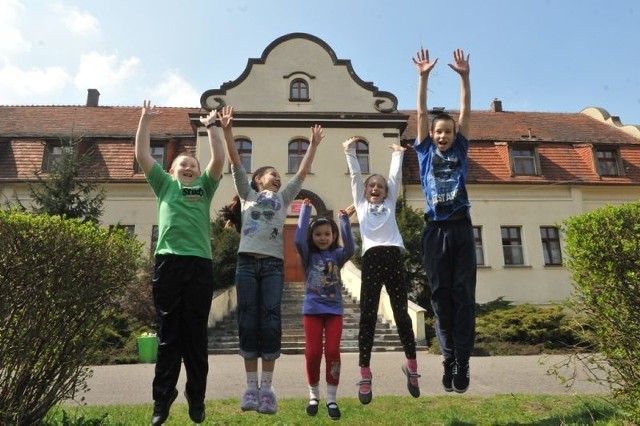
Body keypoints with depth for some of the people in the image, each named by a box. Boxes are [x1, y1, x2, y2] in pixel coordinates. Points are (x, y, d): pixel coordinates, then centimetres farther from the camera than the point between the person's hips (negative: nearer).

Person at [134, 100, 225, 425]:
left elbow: (219, 159, 9)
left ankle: (196, 398, 16)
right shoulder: (165, 185, 20)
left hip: (200, 263, 0)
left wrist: (210, 127, 11)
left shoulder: (204, 187, 20)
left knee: (196, 335, 6)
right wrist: (145, 121, 15)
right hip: (168, 261, 0)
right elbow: (142, 155, 14)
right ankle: (162, 398, 14)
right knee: (168, 334, 4)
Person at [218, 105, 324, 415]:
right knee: (248, 319, -2)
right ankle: (251, 385, 5)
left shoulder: (283, 198, 22)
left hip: (273, 263, 1)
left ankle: (267, 386, 0)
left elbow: (302, 172, 19)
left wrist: (314, 145, 16)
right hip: (247, 261, -1)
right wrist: (227, 130, 1)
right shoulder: (247, 193, 18)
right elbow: (235, 162, 9)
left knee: (270, 320, -5)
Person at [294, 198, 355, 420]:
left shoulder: (337, 255, 3)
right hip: (312, 309, 0)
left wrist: (345, 220, -21)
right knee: (313, 353, 0)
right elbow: (298, 239, -17)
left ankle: (331, 399, 11)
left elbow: (350, 248, -17)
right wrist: (305, 210, -14)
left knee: (333, 352, -3)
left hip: (334, 310, 1)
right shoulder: (308, 255, 0)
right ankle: (313, 395, 22)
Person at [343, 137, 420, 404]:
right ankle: (365, 375, 3)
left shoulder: (389, 204, 24)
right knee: (367, 316, -2)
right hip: (371, 257, -1)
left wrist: (398, 153, 35)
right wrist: (350, 152, 21)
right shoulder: (361, 204, 22)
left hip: (393, 256, 1)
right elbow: (355, 175, 20)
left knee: (401, 313, 4)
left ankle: (412, 366, 20)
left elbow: (395, 176, 26)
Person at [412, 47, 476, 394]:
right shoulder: (426, 152, 11)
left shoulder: (459, 151, 14)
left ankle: (462, 360, 5)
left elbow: (466, 112, 8)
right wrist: (423, 77, 0)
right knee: (441, 296, 2)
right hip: (436, 231, 0)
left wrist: (464, 77, 1)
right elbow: (422, 113, 6)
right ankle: (449, 358, 11)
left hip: (461, 229, 1)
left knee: (464, 295, -1)